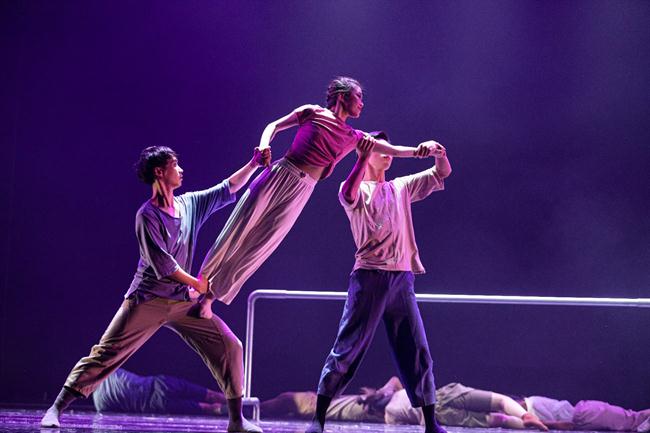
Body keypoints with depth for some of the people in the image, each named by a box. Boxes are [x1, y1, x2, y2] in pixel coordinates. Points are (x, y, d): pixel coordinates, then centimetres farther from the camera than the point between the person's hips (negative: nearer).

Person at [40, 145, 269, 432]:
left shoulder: (190, 204, 10)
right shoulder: (147, 215, -10)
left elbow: (227, 190, 18)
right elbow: (162, 264, -15)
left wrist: (253, 164, 7)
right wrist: (197, 284, -8)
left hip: (183, 303, 6)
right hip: (147, 301, -6)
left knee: (229, 347, -4)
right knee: (106, 353, -9)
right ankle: (57, 408, -2)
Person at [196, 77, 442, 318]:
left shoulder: (353, 138, 14)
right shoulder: (313, 113, 4)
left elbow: (393, 150, 12)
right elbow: (274, 126, 7)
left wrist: (419, 150, -5)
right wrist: (264, 145, -14)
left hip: (300, 194, 4)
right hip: (278, 177, -4)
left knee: (256, 249, -2)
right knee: (235, 236, -5)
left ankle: (209, 297, 2)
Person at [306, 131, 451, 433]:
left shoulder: (402, 187, 21)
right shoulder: (358, 190, 6)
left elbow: (443, 173, 20)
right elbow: (347, 195, -19)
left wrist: (438, 152, 0)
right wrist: (363, 157, -21)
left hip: (402, 280, 5)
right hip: (369, 276, -5)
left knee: (417, 353, 4)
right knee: (347, 348, -7)